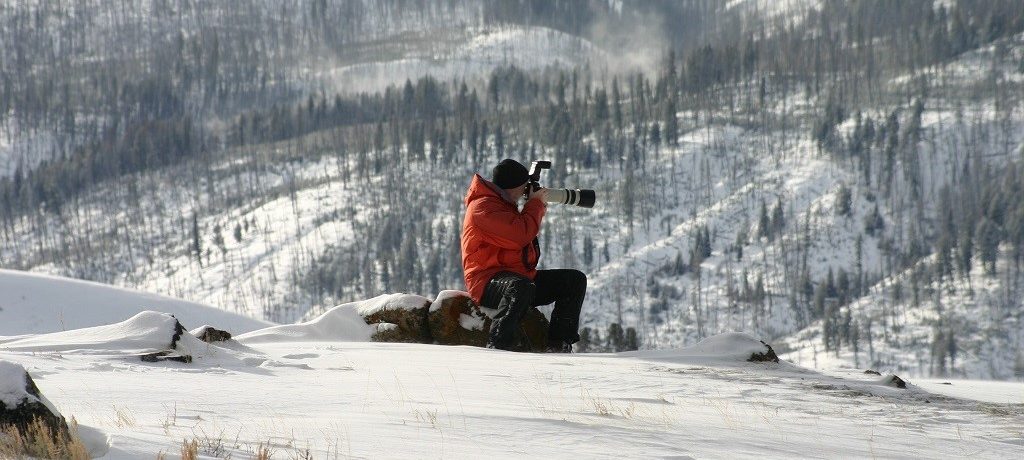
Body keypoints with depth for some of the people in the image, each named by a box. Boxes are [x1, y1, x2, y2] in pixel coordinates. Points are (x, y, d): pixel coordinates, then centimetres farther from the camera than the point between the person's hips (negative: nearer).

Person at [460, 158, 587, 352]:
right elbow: (520, 235, -25)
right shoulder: (483, 207, -15)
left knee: (575, 280, 6)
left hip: (520, 275, 11)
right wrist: (535, 204, -10)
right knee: (521, 286, -44)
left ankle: (558, 343, 2)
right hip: (487, 281, -11)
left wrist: (537, 210, 12)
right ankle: (497, 345, -44)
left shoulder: (503, 203, 19)